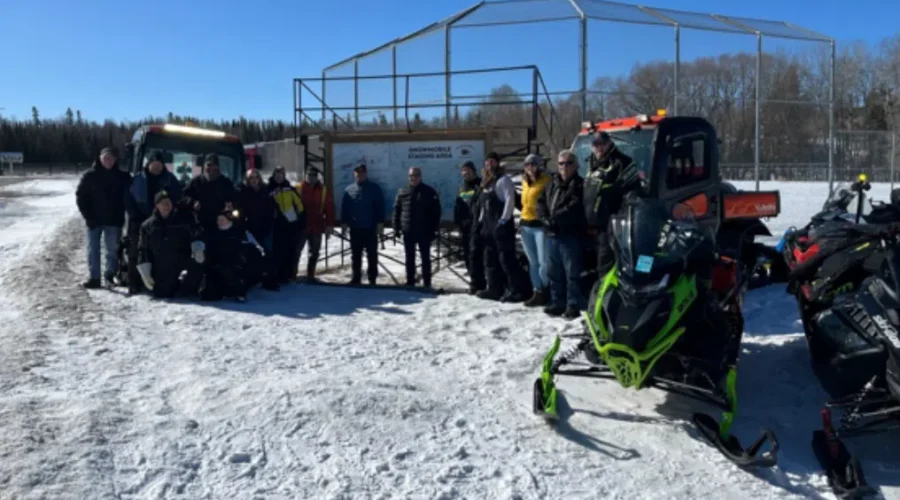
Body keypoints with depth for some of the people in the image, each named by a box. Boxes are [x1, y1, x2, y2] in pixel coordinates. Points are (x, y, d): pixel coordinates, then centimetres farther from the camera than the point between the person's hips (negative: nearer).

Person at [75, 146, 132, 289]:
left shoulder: (123, 177, 0)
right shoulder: (90, 176, -1)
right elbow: (80, 196, 1)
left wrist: (120, 212, -3)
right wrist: (88, 215, -5)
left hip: (114, 220, 0)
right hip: (94, 220, 0)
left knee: (113, 249, 6)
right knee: (93, 249, 1)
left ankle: (110, 275, 20)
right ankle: (94, 278, 5)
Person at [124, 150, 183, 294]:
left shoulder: (170, 179, 2)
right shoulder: (138, 179, 2)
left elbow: (178, 198, 3)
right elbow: (129, 201, 5)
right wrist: (136, 216, -7)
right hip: (140, 223, 1)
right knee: (136, 255, 2)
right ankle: (134, 285, 7)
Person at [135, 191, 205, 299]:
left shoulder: (185, 218, 3)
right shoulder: (148, 225, 9)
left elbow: (197, 234, -1)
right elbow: (143, 250, 10)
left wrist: (198, 248, -22)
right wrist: (145, 273, 5)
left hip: (184, 268, -2)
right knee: (161, 294, 4)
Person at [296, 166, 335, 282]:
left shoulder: (323, 190, 2)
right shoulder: (298, 188, -4)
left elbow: (329, 208, 1)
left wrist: (329, 225, -4)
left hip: (316, 227, 3)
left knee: (314, 253, 10)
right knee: (296, 251, 2)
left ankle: (310, 276, 22)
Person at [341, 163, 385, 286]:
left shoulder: (375, 189, -1)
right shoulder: (349, 189, 6)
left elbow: (380, 207, -4)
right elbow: (344, 207, 8)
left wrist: (380, 223, -10)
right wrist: (344, 221, 2)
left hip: (370, 228, -2)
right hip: (355, 228, 3)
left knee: (372, 255, 4)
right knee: (355, 255, 9)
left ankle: (372, 279, 12)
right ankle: (356, 277, 18)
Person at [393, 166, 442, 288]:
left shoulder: (429, 192, -2)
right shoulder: (402, 192, 5)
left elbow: (436, 211, -2)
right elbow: (397, 210, 7)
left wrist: (434, 228, -8)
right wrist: (396, 227, 0)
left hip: (424, 231, -2)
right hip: (408, 231, 2)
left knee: (425, 257, 5)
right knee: (410, 258, 9)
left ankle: (427, 283, 11)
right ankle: (410, 282, 17)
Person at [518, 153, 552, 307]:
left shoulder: (546, 181, -7)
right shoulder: (525, 182, 16)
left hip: (540, 225, -7)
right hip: (526, 225, 7)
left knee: (543, 262, -7)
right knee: (533, 262, 9)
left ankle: (543, 292, 4)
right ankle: (537, 292, 14)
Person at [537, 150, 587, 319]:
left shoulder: (579, 185, -4)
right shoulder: (552, 184, 19)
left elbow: (574, 208, -17)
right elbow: (541, 202, 14)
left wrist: (555, 218, -17)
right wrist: (545, 218, -3)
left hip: (571, 235, -7)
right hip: (552, 234, 7)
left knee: (572, 273, -4)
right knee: (554, 272, 12)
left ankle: (573, 306, 1)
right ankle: (557, 302, 22)